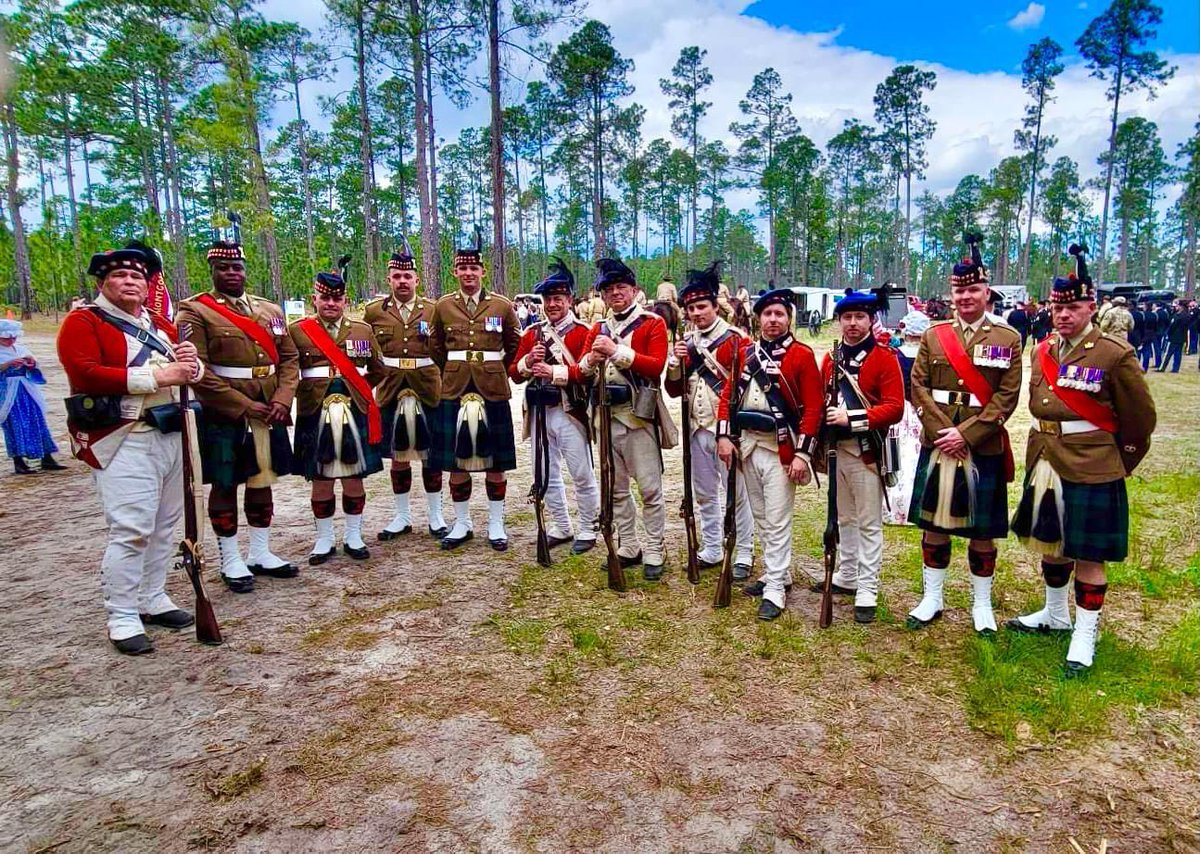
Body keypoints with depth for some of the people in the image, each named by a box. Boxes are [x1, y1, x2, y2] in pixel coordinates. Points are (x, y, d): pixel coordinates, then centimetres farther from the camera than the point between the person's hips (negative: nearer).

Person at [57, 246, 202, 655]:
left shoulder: (161, 324, 18)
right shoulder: (82, 322, -3)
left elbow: (193, 369, 20)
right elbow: (86, 374, -18)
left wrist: (191, 363, -5)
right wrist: (157, 376, -21)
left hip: (172, 435, 7)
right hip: (124, 442, -7)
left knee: (165, 525, 13)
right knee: (131, 530, -10)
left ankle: (153, 599, 26)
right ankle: (122, 618, 2)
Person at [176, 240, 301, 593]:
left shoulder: (270, 310, 10)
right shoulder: (195, 311, -6)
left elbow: (290, 358, 9)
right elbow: (197, 370, -14)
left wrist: (282, 400, -7)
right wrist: (244, 407, -17)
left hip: (269, 412, 5)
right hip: (223, 416, -5)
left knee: (262, 481, 13)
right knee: (225, 486, 5)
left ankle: (261, 554, 25)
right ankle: (231, 561, 17)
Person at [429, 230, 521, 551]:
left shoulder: (502, 306, 1)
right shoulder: (443, 306, 4)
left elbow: (515, 345, 13)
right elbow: (435, 347, 18)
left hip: (493, 392, -1)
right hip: (454, 391, 1)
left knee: (496, 462, 5)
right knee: (456, 462, 6)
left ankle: (496, 524, 17)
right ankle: (462, 524, 20)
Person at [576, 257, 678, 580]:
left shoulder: (653, 323, -2)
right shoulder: (597, 329, 13)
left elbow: (656, 365, -16)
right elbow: (579, 373, 9)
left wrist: (617, 350, -22)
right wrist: (590, 361, -13)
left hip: (639, 416, -5)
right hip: (607, 415, 6)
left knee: (650, 487, -1)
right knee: (616, 488, 13)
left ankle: (654, 553, 11)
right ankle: (628, 548, 25)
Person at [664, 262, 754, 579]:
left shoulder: (735, 339, -9)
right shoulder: (686, 342, 9)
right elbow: (674, 390, 9)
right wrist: (676, 361, -9)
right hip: (697, 429, 6)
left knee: (736, 493, 2)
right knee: (704, 493, 14)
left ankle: (744, 556, 13)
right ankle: (711, 550, 27)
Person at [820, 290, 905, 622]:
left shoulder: (884, 357, -8)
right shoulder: (831, 357, 10)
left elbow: (895, 408, -15)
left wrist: (852, 417, -24)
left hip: (866, 451, -6)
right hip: (835, 449, 6)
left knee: (869, 523, 1)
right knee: (844, 518, 18)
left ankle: (867, 592, 8)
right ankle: (846, 577, 31)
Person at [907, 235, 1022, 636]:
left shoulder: (1008, 340, 0)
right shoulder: (933, 336, 5)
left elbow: (1006, 397, -6)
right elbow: (919, 387, 0)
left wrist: (965, 434, -15)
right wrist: (941, 431, -12)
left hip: (983, 449, -1)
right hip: (937, 446, 2)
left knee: (982, 531, 9)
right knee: (934, 524, 9)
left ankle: (982, 605, 25)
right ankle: (932, 598, 23)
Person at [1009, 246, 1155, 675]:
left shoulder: (1115, 354, -11)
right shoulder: (1043, 351, 6)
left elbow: (1140, 418, -3)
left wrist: (1117, 466, 6)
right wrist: (1043, 452, 17)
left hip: (1090, 470, -6)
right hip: (1044, 465, 6)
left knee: (1088, 554, 4)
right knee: (1050, 543, 18)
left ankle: (1085, 633, 17)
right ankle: (1055, 615, 36)